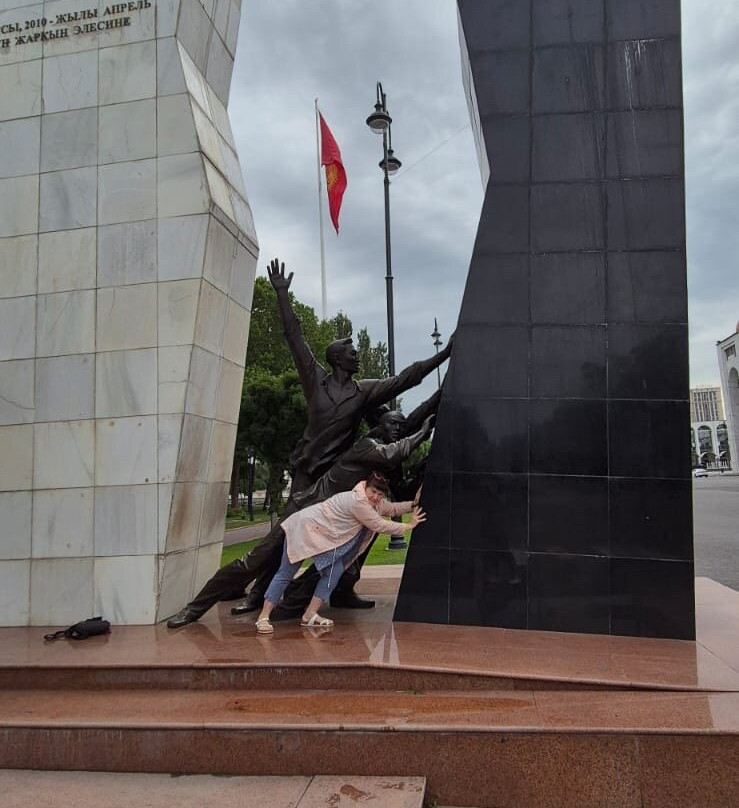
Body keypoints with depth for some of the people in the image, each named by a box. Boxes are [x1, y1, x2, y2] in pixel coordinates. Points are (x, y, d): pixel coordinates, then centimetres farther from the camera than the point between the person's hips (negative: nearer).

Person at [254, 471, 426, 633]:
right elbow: (379, 525, -20)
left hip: (323, 536, 9)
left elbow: (392, 508, 14)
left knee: (334, 572, -2)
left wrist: (414, 505, 1)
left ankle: (310, 616, 3)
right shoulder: (358, 501, -26)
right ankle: (263, 617, -1)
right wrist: (409, 526, -11)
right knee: (285, 574, -7)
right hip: (304, 527, -9)